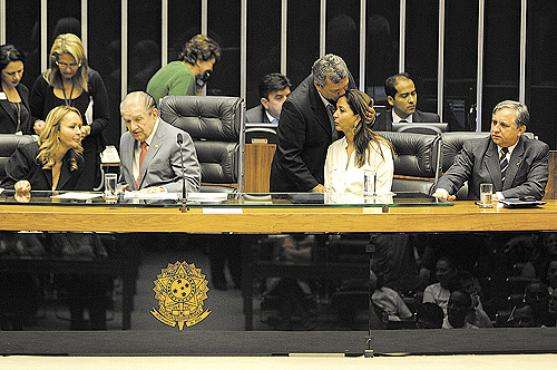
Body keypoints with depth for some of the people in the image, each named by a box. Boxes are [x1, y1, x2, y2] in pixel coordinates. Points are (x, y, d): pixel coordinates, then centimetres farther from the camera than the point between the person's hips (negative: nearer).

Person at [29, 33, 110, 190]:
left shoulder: (92, 79, -2)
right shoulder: (44, 82, 0)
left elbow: (103, 119, 3)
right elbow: (32, 116, 12)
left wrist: (88, 129, -17)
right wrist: (37, 123, -11)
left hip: (86, 153, -1)